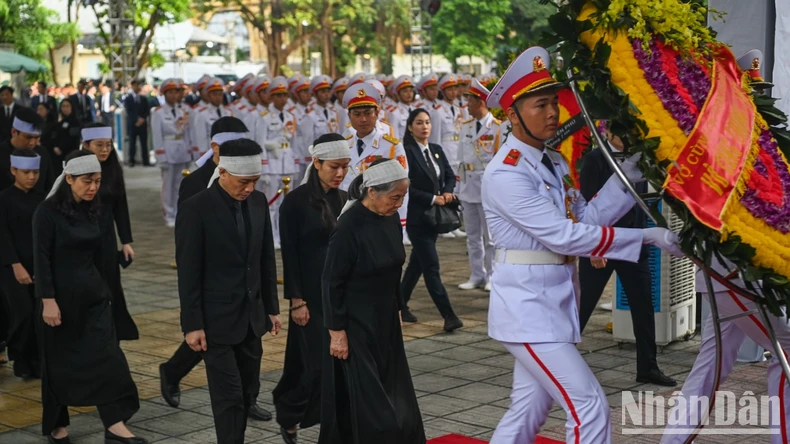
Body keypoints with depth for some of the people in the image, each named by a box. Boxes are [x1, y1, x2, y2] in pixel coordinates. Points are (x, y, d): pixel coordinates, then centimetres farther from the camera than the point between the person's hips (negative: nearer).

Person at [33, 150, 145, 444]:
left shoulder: (92, 209, 6)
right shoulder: (48, 211, -12)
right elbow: (41, 259, -14)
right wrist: (48, 300, -19)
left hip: (93, 294, 5)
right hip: (61, 295, -5)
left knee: (107, 356, -3)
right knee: (60, 362, 7)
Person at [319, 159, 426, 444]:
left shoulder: (391, 219, 1)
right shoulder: (349, 226, -21)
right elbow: (332, 282, -17)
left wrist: (396, 309, 16)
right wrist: (337, 332, -16)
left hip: (385, 321, 7)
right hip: (356, 324, -7)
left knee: (394, 397, 13)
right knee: (362, 401, -1)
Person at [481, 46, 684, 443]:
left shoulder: (554, 162, 11)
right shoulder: (505, 173, -18)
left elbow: (585, 217, 5)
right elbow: (563, 236, -23)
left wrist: (626, 179, -7)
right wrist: (648, 236, -22)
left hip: (552, 301, 9)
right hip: (526, 303, -9)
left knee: (528, 412, 15)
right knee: (589, 407, -10)